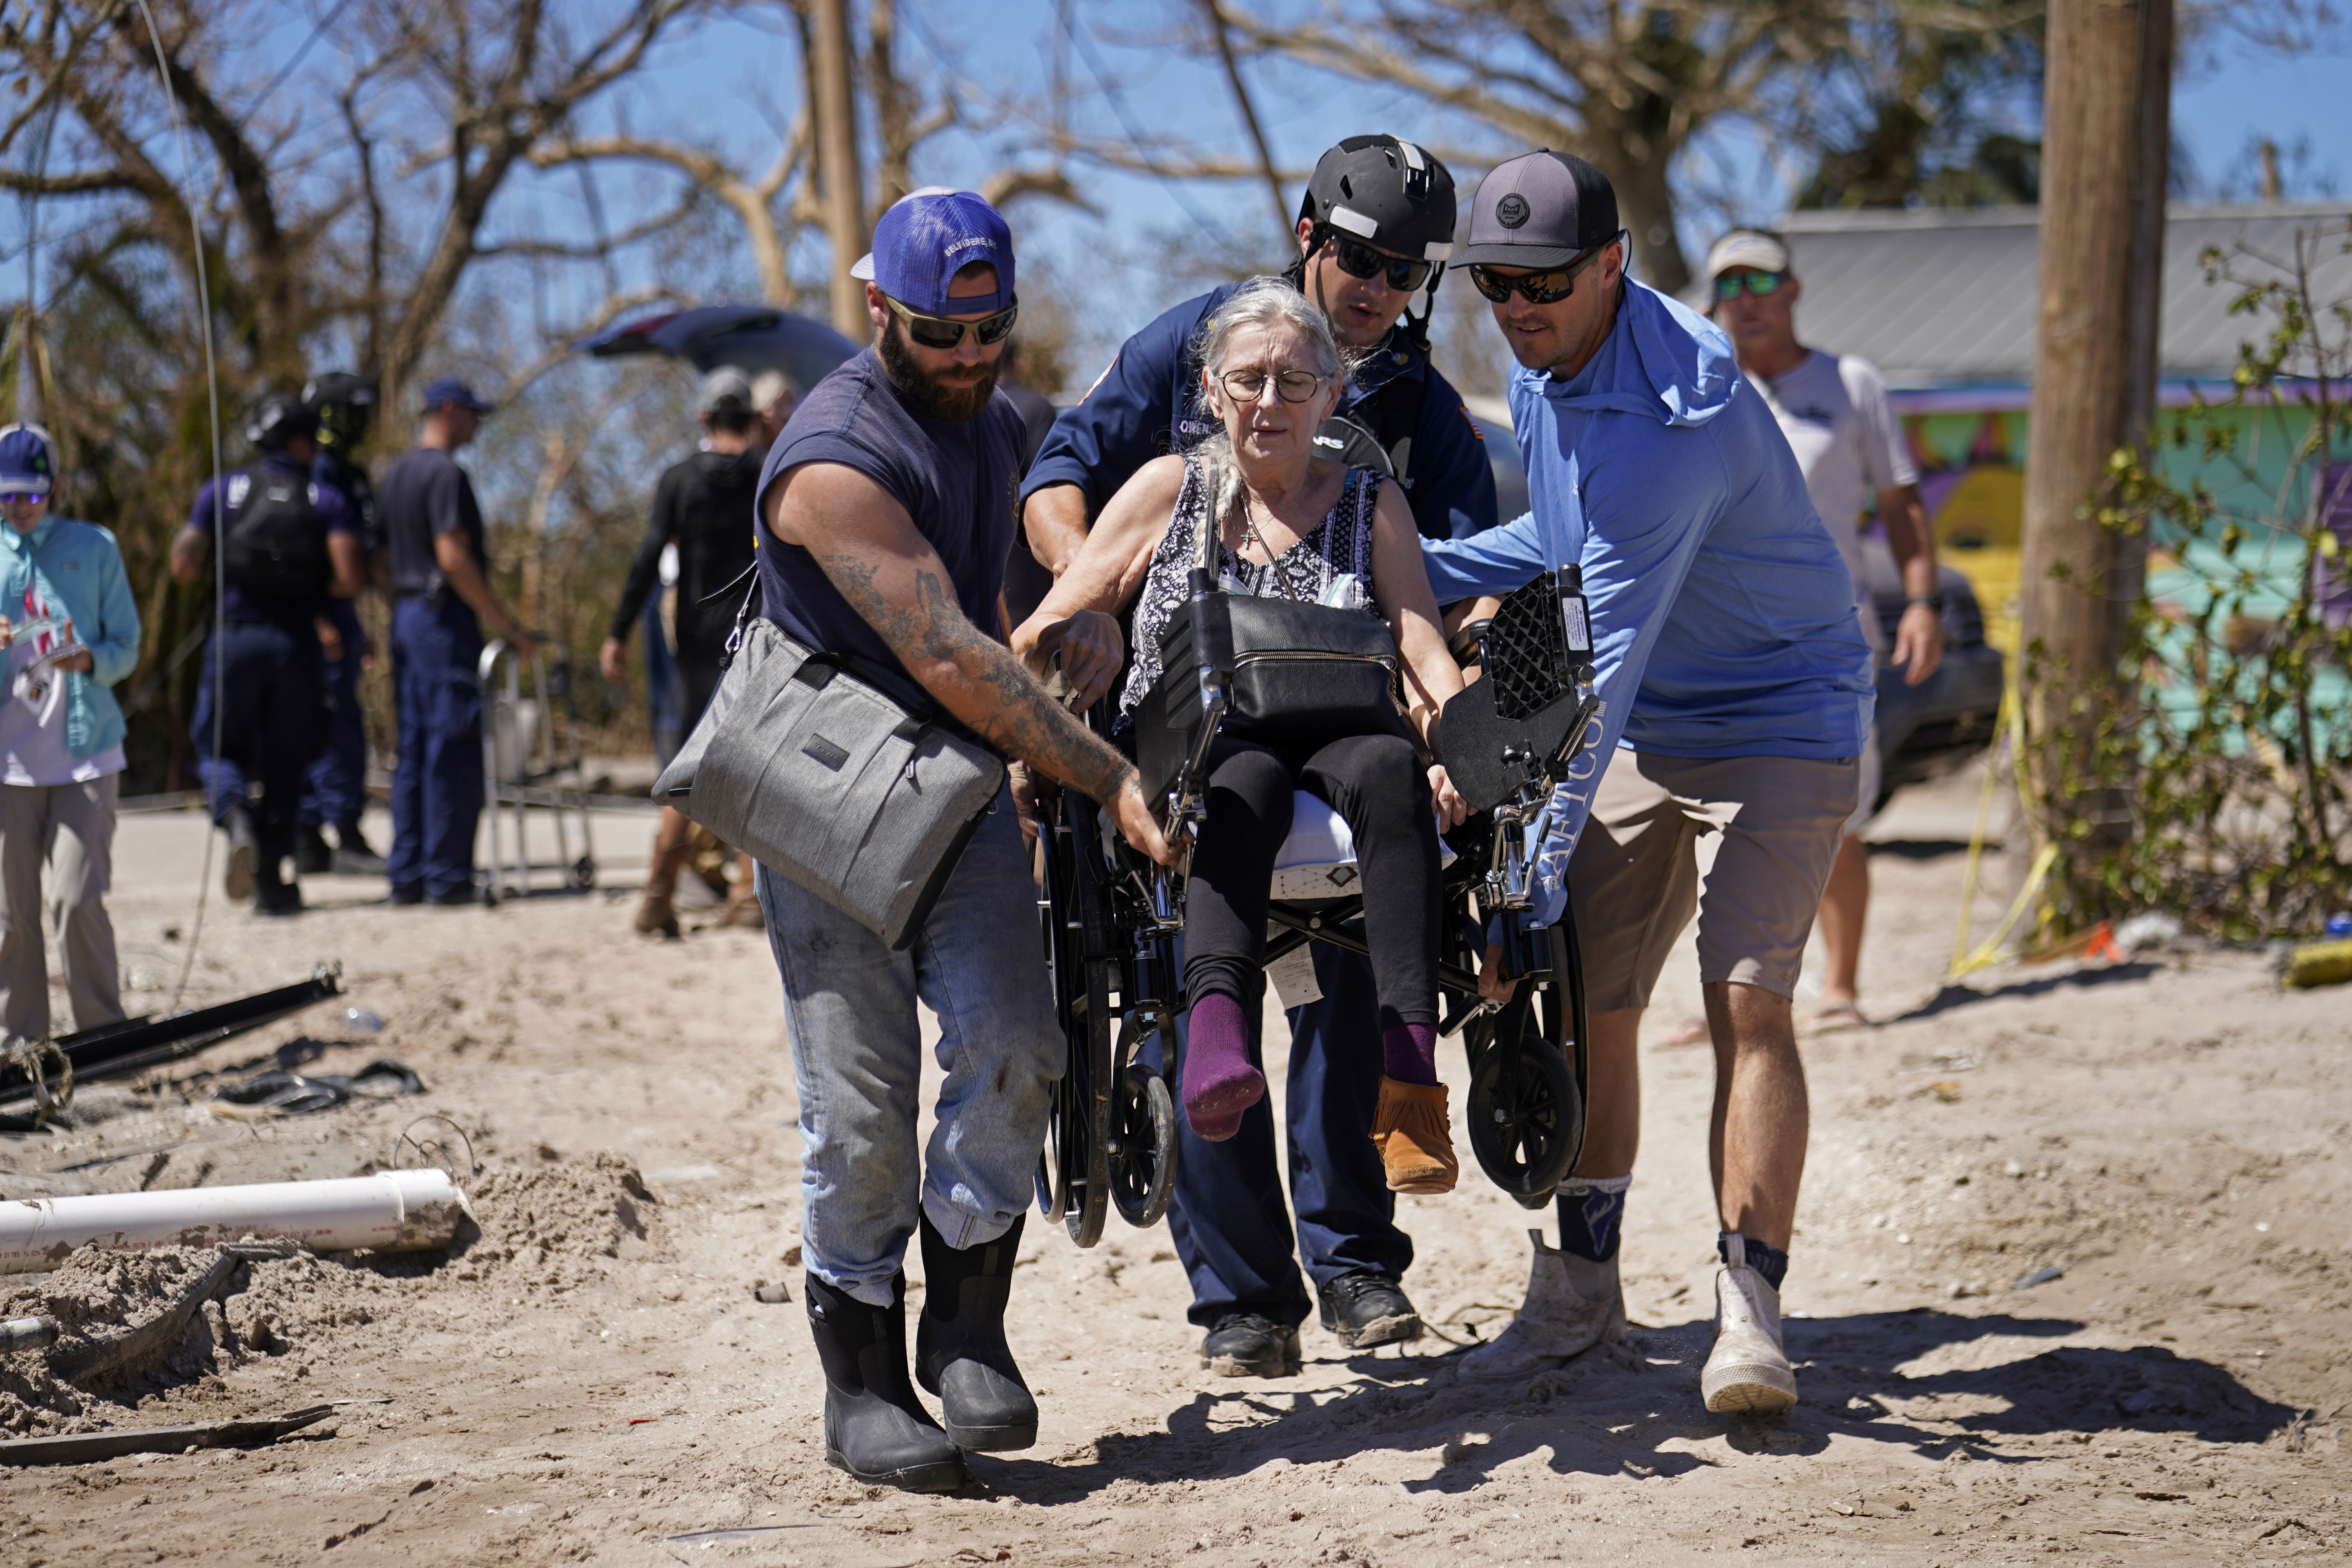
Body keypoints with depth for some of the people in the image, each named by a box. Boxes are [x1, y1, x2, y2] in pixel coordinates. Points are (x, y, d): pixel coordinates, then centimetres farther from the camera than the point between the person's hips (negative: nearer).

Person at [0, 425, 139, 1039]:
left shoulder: (95, 548, 9)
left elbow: (127, 647, 7)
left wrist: (90, 660, -15)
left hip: (86, 752, -1)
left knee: (77, 898, -11)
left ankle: (105, 1035, -1)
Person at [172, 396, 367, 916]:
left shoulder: (222, 493, 5)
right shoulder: (326, 500, 2)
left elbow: (183, 567, 0)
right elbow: (350, 578, -10)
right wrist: (316, 590, 11)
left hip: (234, 639, 0)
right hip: (297, 641, 0)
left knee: (219, 748, 13)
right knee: (284, 761, 11)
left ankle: (236, 817, -19)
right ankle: (271, 881, 9)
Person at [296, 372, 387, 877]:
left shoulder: (349, 473, 20)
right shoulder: (315, 471, -11)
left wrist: (359, 629, 27)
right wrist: (320, 621, -26)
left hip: (339, 613, 10)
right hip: (318, 614, -10)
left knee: (317, 731, 10)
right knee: (340, 725, -11)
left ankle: (309, 841, 12)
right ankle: (346, 837, -12)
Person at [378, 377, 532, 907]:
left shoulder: (397, 471, 17)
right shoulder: (445, 474, -12)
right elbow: (454, 558, -20)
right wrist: (509, 626, -18)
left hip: (405, 616, 10)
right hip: (444, 618, -10)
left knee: (413, 751, 11)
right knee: (453, 750, -7)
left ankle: (407, 876, 11)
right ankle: (446, 877, -7)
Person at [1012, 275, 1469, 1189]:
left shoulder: (1370, 504, 17)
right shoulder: (1170, 488, 14)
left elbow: (1426, 655, 7)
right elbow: (1036, 638, 14)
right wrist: (1075, 636, -9)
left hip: (1329, 748, 1)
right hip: (1185, 765, -1)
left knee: (1388, 764, -35)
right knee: (1245, 778, -38)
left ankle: (1409, 1080, -49)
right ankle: (1217, 1031, -63)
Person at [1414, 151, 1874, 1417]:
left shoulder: (1674, 418, -30)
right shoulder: (1543, 369, -1)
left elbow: (1601, 664, -33)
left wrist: (1536, 867, -35)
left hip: (1779, 724, -8)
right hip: (1643, 730, 8)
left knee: (1745, 1001, -19)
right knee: (1587, 1005, 4)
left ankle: (1750, 1314, -17)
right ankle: (1578, 1289, 17)